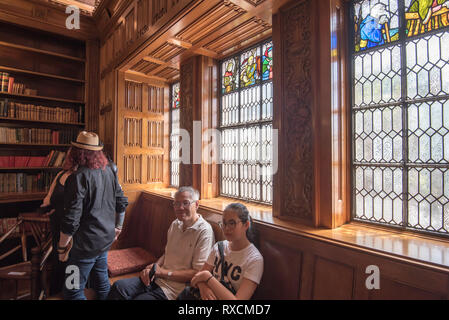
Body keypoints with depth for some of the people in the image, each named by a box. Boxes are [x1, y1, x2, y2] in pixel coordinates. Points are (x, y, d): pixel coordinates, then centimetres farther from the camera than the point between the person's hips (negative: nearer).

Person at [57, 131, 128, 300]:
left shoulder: (78, 177, -20)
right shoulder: (109, 171, 0)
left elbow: (71, 220, -20)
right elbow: (122, 205, 6)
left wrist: (62, 247, -7)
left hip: (87, 243, -7)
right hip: (107, 237, 7)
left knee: (73, 292, 7)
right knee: (102, 279, 23)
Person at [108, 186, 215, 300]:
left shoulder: (204, 231, -17)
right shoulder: (175, 224, 10)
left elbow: (198, 273, -18)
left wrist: (163, 272, -14)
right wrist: (154, 267, -1)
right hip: (156, 278, 6)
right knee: (119, 286, -12)